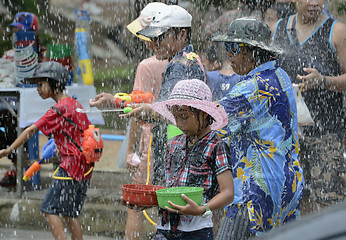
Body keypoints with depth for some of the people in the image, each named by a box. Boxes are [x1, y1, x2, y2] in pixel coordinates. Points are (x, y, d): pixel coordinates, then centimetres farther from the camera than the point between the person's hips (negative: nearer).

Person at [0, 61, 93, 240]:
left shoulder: (59, 109, -13)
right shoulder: (75, 104, 13)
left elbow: (31, 130, -15)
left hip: (71, 166, -9)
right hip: (85, 168, 9)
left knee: (50, 209, -6)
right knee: (70, 213, 11)